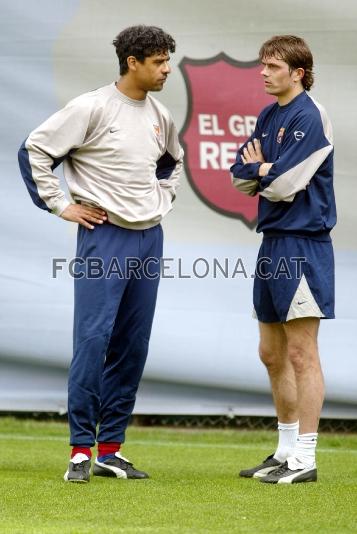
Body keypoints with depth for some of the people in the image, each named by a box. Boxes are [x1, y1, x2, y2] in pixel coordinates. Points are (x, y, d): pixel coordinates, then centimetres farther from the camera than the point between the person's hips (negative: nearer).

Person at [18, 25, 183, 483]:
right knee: (93, 338, -11)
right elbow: (34, 149, -8)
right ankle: (81, 449, -6)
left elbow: (173, 161, 31)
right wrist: (60, 205, -8)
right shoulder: (93, 108, -10)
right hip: (104, 236, -6)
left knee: (132, 346, 6)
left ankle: (110, 449, 13)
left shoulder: (160, 116, 10)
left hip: (149, 239, 6)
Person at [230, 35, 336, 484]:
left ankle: (304, 459, -2)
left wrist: (259, 169, 0)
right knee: (272, 354, 14)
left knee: (301, 354, -6)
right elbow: (240, 177, 11)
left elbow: (284, 185, -18)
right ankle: (286, 450, 24)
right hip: (272, 242, 9)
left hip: (302, 244, -9)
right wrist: (267, 170, -6)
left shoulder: (309, 117, -13)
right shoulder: (268, 117, 14)